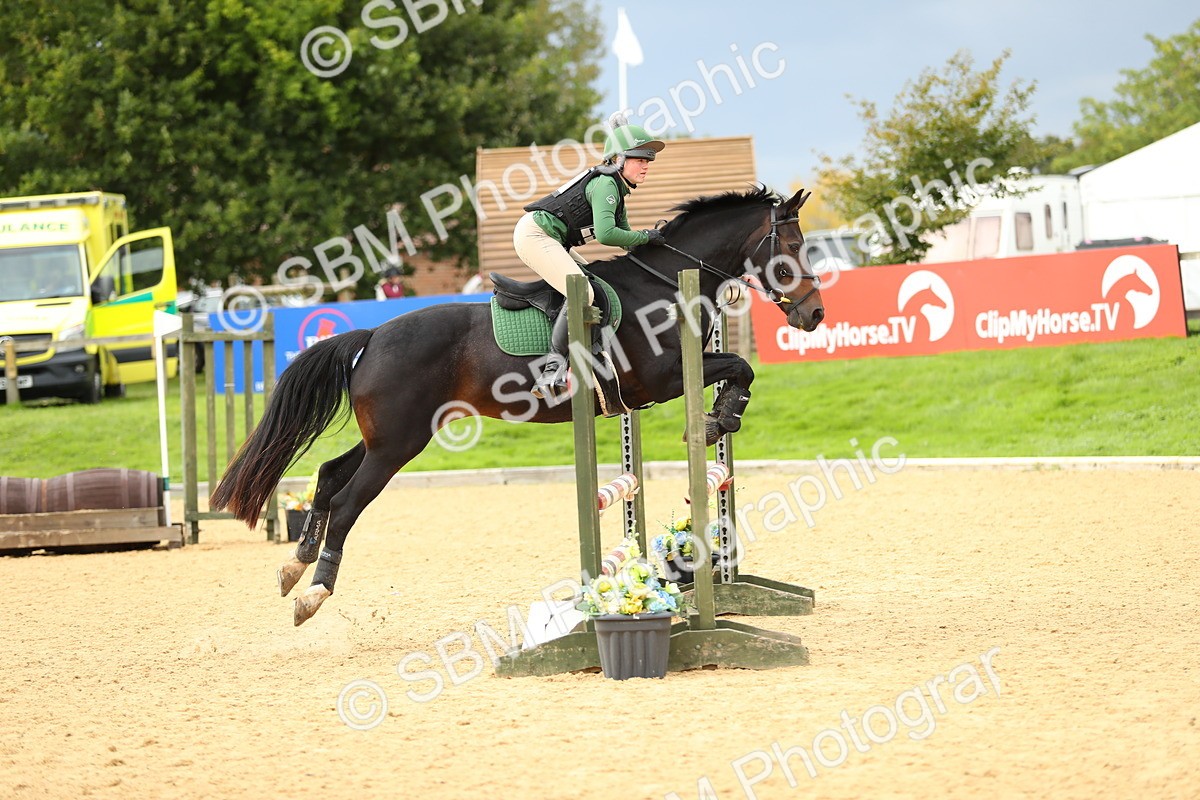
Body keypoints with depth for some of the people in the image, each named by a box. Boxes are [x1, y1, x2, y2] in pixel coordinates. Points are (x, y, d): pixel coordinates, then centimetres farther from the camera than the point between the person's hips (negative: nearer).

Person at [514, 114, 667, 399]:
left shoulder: (616, 187, 16)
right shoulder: (605, 184, -15)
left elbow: (624, 237, 24)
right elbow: (606, 234, -28)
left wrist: (646, 242, 7)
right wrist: (646, 236, -15)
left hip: (549, 239, 11)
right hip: (534, 234, -11)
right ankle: (554, 366, -29)